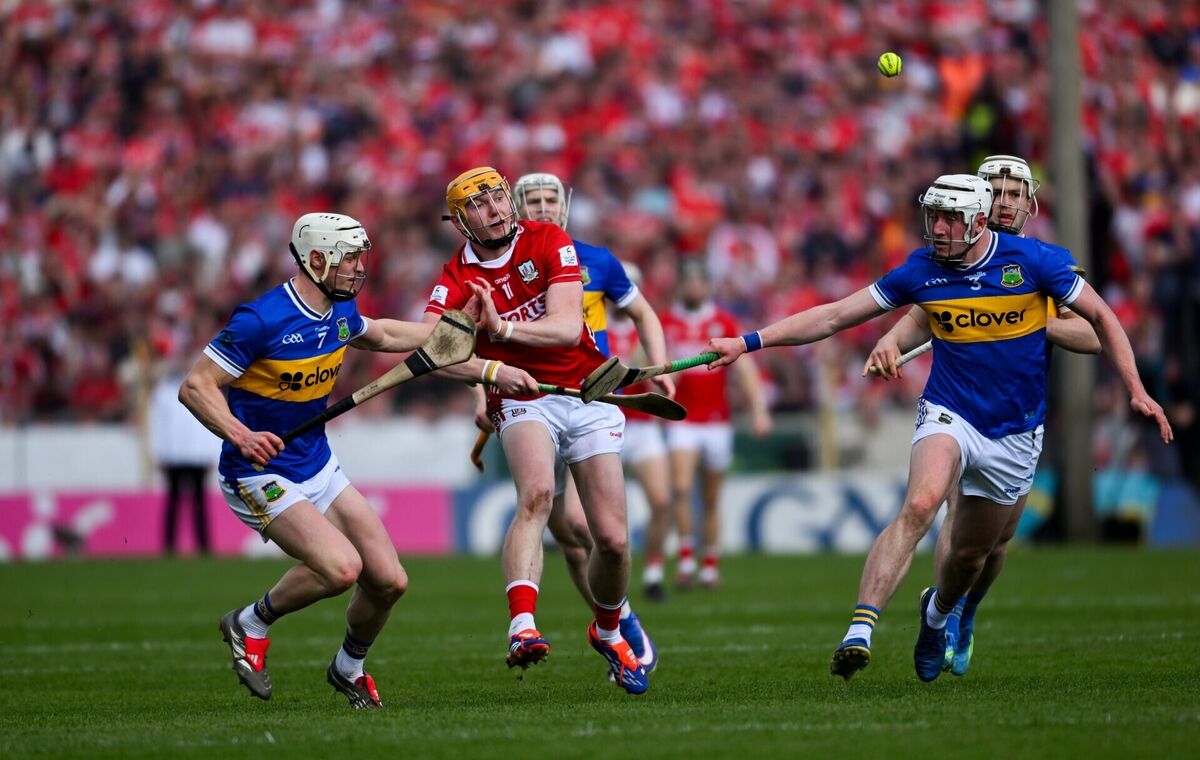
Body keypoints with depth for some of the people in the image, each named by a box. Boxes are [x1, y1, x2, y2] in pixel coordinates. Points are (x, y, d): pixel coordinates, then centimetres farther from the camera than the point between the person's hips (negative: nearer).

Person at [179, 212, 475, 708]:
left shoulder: (341, 311, 3)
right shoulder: (262, 320, -22)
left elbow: (380, 336, 28)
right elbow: (195, 387, -20)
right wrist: (240, 435, -35)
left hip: (320, 467, 8)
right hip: (262, 476, -8)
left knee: (389, 581, 0)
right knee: (342, 566, -28)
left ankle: (348, 668, 29)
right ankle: (252, 624, -2)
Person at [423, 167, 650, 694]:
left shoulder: (547, 241, -3)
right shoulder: (456, 281, -7)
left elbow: (567, 327, -14)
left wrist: (503, 327, -30)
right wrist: (488, 369, -42)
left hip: (589, 395, 2)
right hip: (523, 401, -2)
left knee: (613, 539, -2)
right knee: (536, 495, -34)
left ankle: (607, 631, 28)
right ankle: (522, 626, -48)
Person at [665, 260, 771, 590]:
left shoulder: (724, 322, 5)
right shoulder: (666, 323, 4)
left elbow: (743, 366, 1)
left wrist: (758, 408, -7)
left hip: (717, 423, 1)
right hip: (682, 423, -1)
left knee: (711, 499, 8)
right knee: (682, 487, -19)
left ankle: (710, 566, 17)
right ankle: (686, 559, -13)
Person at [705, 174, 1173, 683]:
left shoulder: (1031, 260, -11)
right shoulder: (921, 270, -7)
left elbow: (1100, 317, 1)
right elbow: (833, 317, -2)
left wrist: (1136, 390, -6)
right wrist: (748, 343, -8)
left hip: (1015, 435, 1)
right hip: (949, 415, -1)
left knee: (969, 554, 10)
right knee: (919, 505, -30)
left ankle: (937, 611, 47)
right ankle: (859, 632, -39)